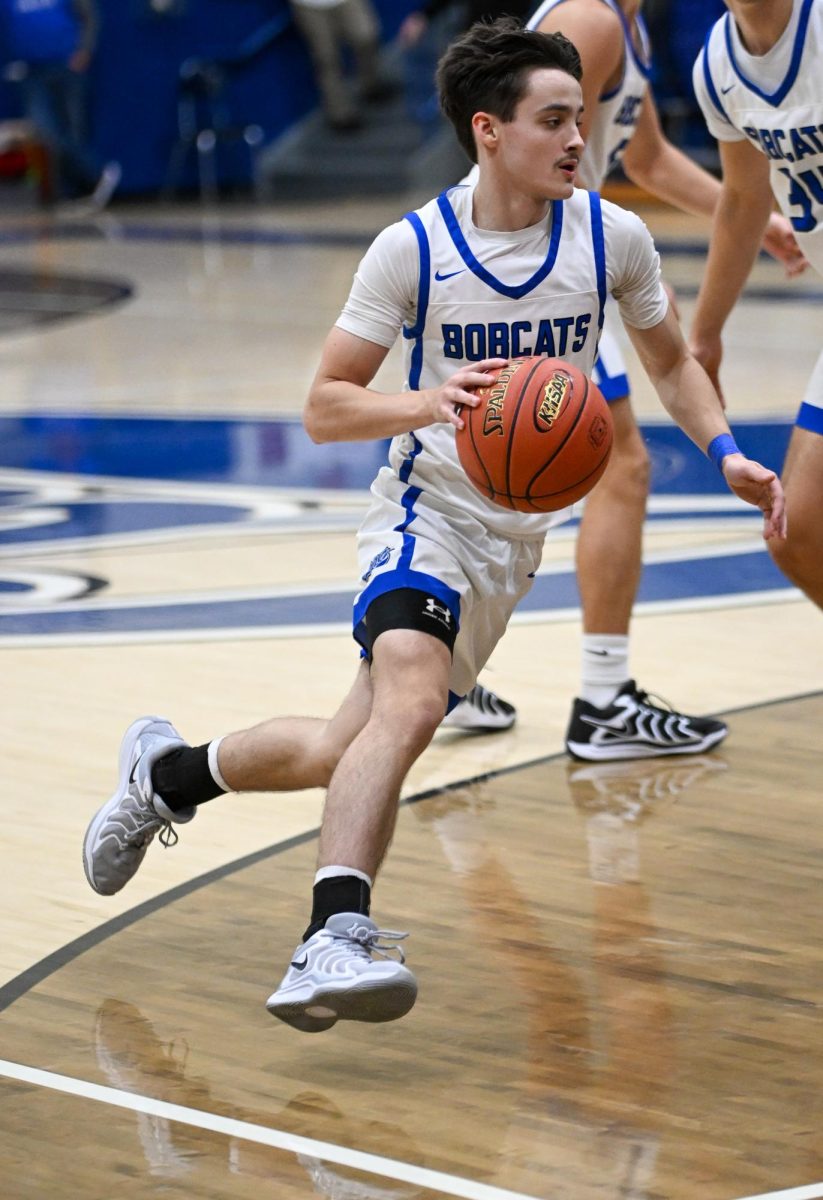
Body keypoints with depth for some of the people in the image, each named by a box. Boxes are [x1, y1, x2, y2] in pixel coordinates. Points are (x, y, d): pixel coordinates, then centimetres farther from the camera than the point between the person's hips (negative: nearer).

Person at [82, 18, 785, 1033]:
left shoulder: (611, 237, -4)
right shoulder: (414, 248, -12)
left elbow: (671, 363, 13)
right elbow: (325, 406, -8)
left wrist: (727, 453, -5)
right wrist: (428, 404, -27)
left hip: (517, 534, 4)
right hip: (429, 509, -4)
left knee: (346, 751, 9)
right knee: (410, 703, -33)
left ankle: (167, 772, 35)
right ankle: (335, 940, -39)